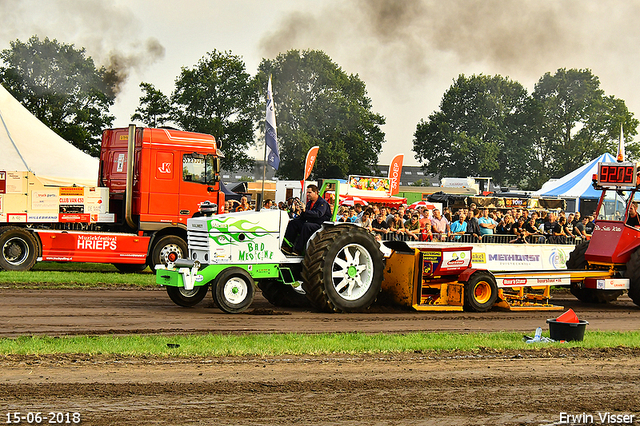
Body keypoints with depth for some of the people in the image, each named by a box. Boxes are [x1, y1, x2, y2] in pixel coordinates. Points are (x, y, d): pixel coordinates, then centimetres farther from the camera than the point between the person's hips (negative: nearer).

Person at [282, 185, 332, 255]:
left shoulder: (323, 202, -8)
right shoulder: (309, 203, 18)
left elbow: (318, 214, -25)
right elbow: (303, 216, 20)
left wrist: (305, 211, -33)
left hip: (320, 225, -9)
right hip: (310, 223, 9)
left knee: (306, 226, -36)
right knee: (293, 223, -5)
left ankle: (298, 250, -37)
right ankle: (288, 247, -16)